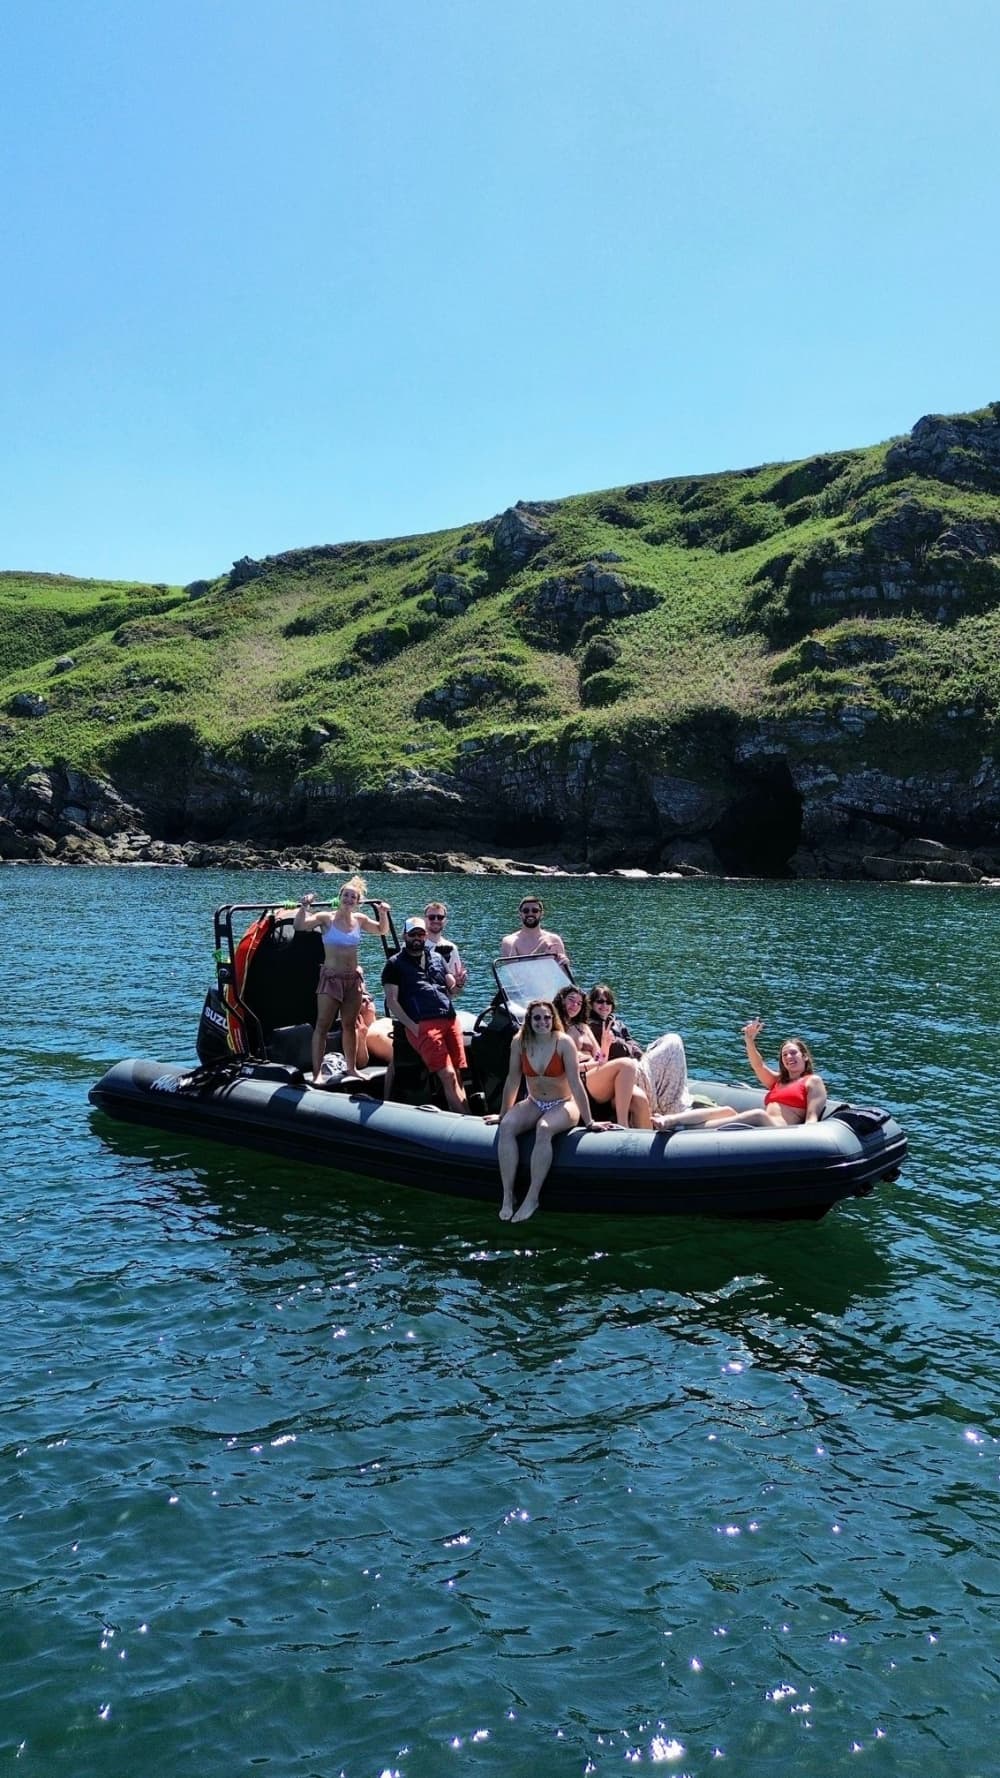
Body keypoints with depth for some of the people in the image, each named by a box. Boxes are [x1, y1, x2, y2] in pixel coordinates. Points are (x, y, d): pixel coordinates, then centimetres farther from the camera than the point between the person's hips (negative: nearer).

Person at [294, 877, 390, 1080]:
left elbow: (382, 931, 22)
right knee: (322, 1026, -5)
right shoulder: (326, 918, -8)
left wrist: (383, 914, 6)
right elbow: (299, 926, -20)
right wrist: (304, 907, -31)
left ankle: (351, 1068, 26)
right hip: (330, 978, -5)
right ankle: (316, 1072, -3)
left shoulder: (359, 919, 6)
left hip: (354, 978, 5)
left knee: (350, 1025, 15)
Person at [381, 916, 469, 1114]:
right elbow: (391, 1002, 1)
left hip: (450, 1019, 5)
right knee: (448, 1075, -17)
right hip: (422, 1024, -4)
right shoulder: (395, 964, 10)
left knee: (457, 1076, -5)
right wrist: (412, 1026, -10)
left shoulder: (437, 958, 24)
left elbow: (451, 990, 20)